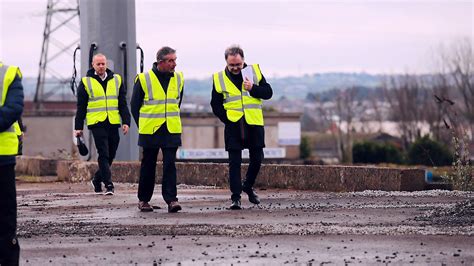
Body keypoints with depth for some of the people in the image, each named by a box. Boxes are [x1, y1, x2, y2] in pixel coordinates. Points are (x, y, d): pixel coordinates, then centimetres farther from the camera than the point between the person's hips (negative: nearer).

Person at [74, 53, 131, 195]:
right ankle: (108, 184, -13)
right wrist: (78, 127, 3)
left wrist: (126, 122, 2)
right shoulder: (86, 82, 3)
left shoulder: (117, 80, 11)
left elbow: (123, 104, 12)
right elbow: (81, 107, 6)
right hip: (97, 124, -4)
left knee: (110, 156, 9)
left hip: (113, 124, 4)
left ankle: (97, 179, 28)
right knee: (104, 154, -12)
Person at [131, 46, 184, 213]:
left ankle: (171, 199, -7)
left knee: (170, 164, -6)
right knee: (148, 166, 7)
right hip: (150, 131, -2)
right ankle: (143, 200, 18)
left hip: (171, 130, 2)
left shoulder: (178, 79, 4)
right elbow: (135, 105, 3)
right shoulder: (144, 79, -7)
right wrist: (142, 125, 4)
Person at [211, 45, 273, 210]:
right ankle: (235, 197, 0)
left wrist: (253, 88, -14)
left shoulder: (254, 71, 3)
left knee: (257, 159, 7)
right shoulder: (219, 78, 1)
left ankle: (248, 186, 31)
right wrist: (227, 119, -7)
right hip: (233, 125, -1)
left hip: (254, 124, 2)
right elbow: (216, 105, 5)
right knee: (234, 162, -3)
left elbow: (268, 93, 3)